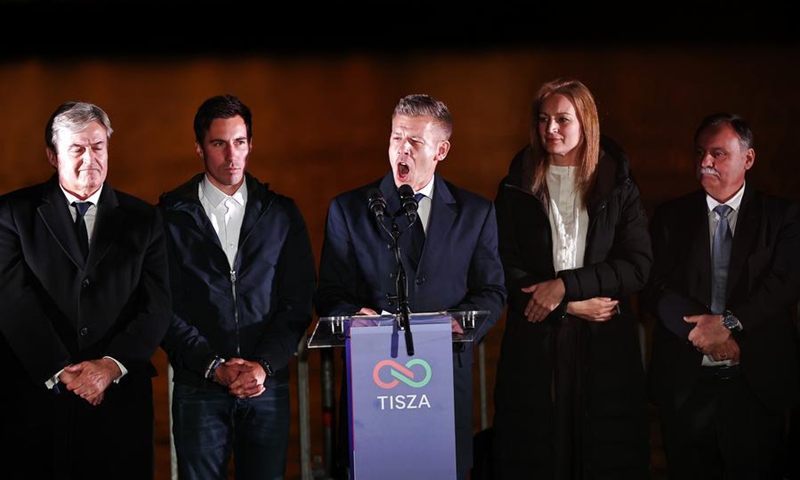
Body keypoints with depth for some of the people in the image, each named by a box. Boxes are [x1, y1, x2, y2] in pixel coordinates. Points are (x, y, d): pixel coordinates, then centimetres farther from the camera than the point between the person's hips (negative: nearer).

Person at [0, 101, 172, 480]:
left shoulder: (142, 218, 9)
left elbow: (156, 304, 2)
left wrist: (112, 364, -12)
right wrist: (59, 372, -14)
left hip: (118, 397, 2)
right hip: (35, 396, -1)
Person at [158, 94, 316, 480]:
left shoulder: (282, 213, 9)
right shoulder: (171, 216, 3)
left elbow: (298, 300, 4)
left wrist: (264, 365, -9)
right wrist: (213, 366, -10)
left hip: (268, 385, 1)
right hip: (198, 386, -1)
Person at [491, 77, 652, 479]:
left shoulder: (619, 188, 5)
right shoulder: (516, 190, 6)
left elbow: (638, 266, -4)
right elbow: (506, 272, 0)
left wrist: (565, 285, -13)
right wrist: (572, 306, -10)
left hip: (604, 345, 0)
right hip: (535, 347, 0)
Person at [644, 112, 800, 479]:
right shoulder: (670, 216, 9)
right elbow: (655, 289, -1)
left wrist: (729, 322, -20)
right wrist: (702, 331, -15)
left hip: (757, 382, -1)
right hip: (684, 383, 1)